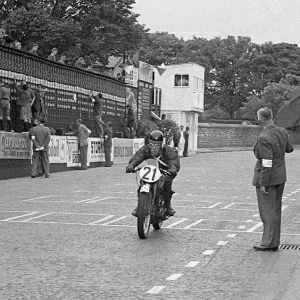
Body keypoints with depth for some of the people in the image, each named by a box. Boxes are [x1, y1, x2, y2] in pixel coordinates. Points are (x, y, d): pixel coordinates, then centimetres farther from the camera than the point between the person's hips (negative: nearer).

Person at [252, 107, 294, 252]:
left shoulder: (264, 138, -23)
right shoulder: (282, 132, -1)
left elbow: (267, 164, -24)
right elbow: (288, 149, 18)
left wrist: (263, 184, -19)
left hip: (267, 179, -8)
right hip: (280, 178, 8)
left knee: (268, 211, -2)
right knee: (275, 211, 12)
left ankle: (269, 243, 1)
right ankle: (274, 242, 17)